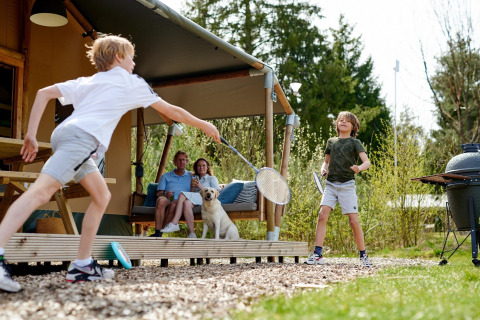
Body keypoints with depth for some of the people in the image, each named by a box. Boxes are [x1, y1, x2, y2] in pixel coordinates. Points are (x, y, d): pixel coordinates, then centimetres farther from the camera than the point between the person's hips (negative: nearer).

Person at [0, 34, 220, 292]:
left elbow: (43, 93, 21)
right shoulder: (132, 83, 15)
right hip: (81, 137, -8)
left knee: (102, 196, 15)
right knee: (41, 191, -22)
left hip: (64, 133, 8)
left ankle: (82, 265, 13)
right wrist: (203, 125, 32)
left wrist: (31, 134, 17)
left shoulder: (85, 82, 30)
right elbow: (171, 111, 21)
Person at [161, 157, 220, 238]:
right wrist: (192, 187, 3)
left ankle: (174, 224, -34)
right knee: (187, 203, -35)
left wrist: (201, 187, -3)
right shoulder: (193, 179, 33)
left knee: (182, 195, -29)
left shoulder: (212, 178, 21)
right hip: (194, 200, 4)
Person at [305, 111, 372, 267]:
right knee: (322, 215, -13)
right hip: (330, 184, 3)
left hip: (347, 185, -3)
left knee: (354, 221, -5)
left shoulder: (355, 142, 3)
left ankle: (363, 255, 11)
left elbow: (367, 162, -8)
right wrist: (323, 170, 3)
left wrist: (359, 168, -31)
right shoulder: (331, 141, 14)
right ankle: (317, 254, -11)